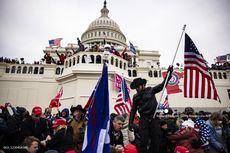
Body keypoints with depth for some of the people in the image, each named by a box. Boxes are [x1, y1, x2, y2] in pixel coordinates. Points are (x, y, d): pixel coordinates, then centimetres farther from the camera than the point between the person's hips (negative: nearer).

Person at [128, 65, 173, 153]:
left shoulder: (151, 90, 2)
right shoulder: (135, 97, 6)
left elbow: (162, 85, -3)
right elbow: (133, 110, 9)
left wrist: (169, 74, -12)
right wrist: (130, 122, 2)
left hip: (154, 118, 0)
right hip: (143, 119, 0)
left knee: (155, 139, 9)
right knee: (144, 140, -1)